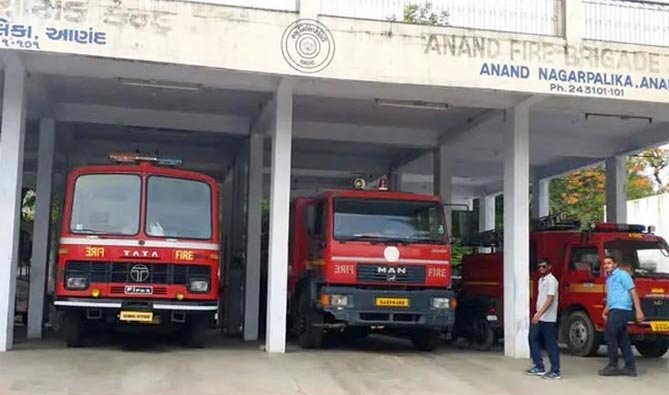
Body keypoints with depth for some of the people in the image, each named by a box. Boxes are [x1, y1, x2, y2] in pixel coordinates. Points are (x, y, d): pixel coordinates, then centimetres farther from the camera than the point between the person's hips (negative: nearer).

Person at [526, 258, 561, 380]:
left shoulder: (551, 280, -12)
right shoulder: (541, 280, 15)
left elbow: (550, 299, -21)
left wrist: (539, 314, -28)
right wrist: (537, 314, 17)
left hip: (548, 318, -9)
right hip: (538, 317, 9)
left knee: (551, 344, -4)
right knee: (533, 339, 11)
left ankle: (555, 372, 2)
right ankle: (539, 367, 19)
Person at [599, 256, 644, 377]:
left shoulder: (622, 274, -3)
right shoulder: (609, 278, 22)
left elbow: (633, 292, -9)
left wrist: (638, 310, -15)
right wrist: (605, 312, 20)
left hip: (621, 309, -9)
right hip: (614, 311, 9)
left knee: (610, 336, -8)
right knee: (622, 339, 8)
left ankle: (613, 366, -3)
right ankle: (630, 367, 10)